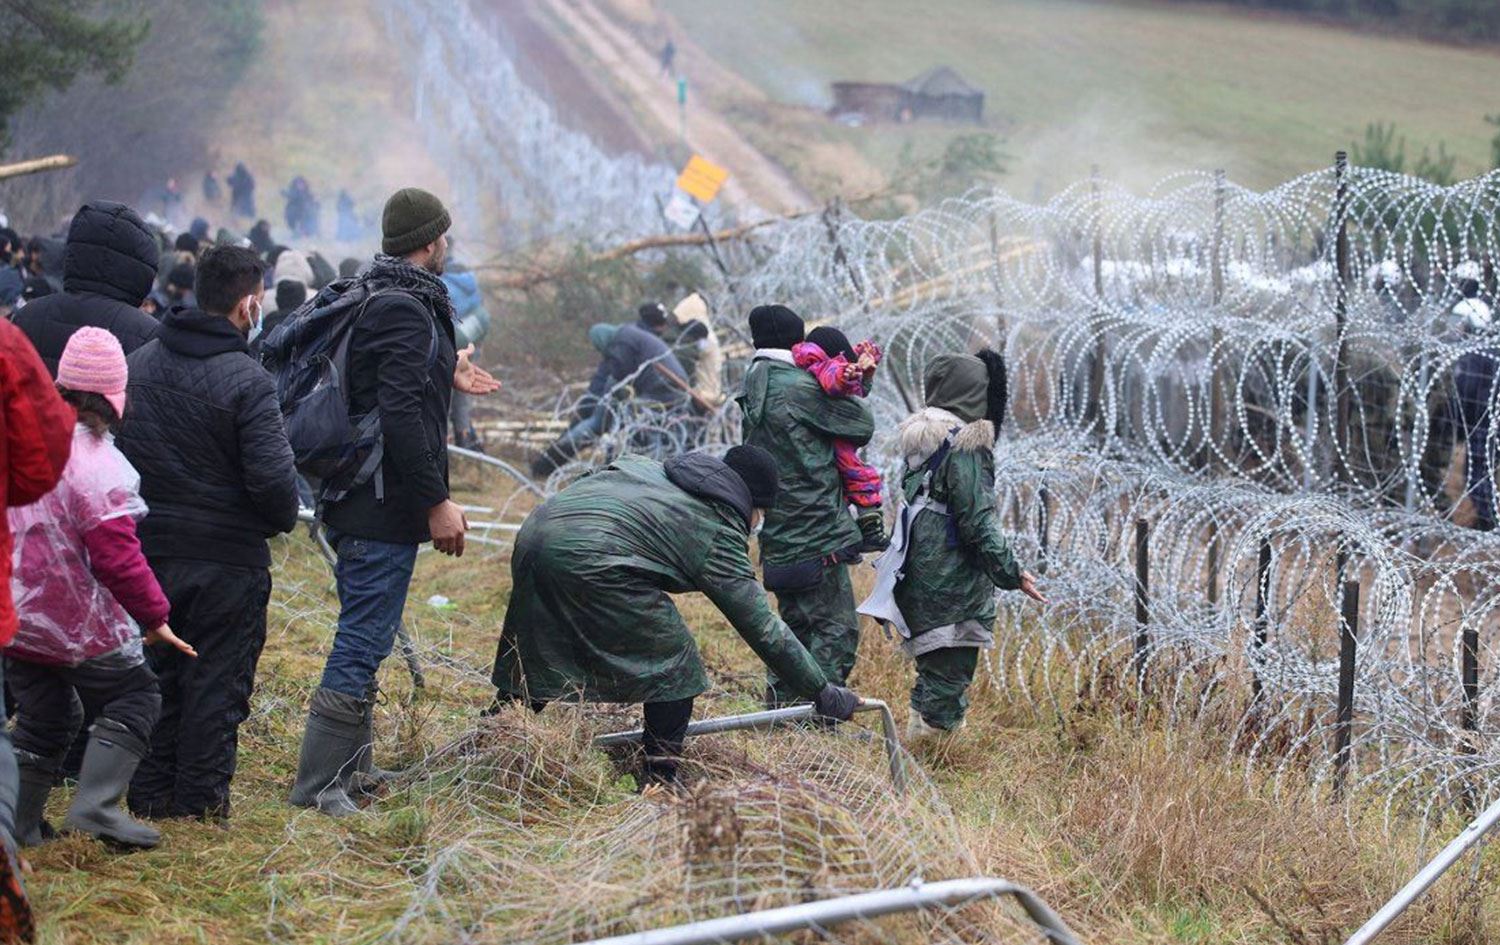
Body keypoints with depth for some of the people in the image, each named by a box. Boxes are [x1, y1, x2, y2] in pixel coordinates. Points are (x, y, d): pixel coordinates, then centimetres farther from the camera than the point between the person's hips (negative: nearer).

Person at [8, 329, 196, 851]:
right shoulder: (97, 466, -21)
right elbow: (118, 559, -20)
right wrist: (155, 616, -10)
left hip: (16, 618, 7)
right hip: (80, 626, -7)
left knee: (43, 718, 18)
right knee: (133, 699, 8)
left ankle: (19, 822, 17)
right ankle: (96, 804, -5)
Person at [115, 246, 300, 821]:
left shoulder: (138, 364, 3)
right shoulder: (247, 382, -17)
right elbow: (273, 478, -20)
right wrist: (284, 519, 0)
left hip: (148, 550, 5)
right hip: (227, 557, -5)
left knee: (156, 673, 15)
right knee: (216, 681, 5)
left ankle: (150, 793, 20)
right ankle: (200, 798, 9)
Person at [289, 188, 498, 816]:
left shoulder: (375, 299, 14)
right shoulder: (406, 310, -18)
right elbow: (400, 417, -24)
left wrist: (443, 375, 31)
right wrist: (437, 502, -22)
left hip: (358, 502, 11)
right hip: (385, 507, -11)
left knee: (365, 636, 19)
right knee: (363, 640, -7)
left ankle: (351, 767, 29)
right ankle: (318, 785, -5)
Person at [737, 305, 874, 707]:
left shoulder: (753, 393, 13)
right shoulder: (800, 388, -13)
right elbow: (862, 426, -6)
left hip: (780, 538, 9)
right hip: (818, 536, -9)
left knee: (796, 625, 18)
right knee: (837, 628, -4)